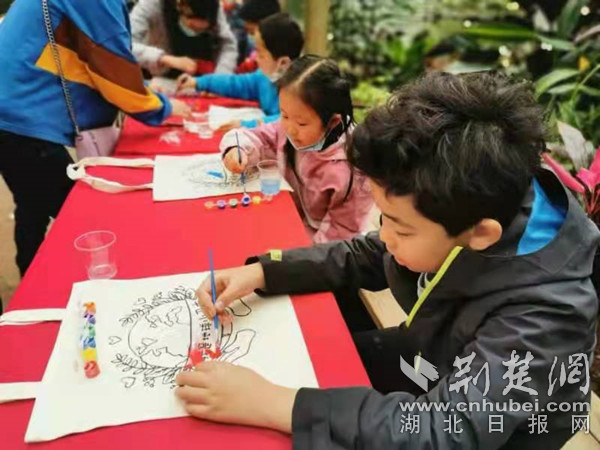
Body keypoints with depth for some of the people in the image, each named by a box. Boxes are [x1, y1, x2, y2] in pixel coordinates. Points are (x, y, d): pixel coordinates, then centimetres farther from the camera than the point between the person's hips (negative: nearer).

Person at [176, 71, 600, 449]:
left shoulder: (544, 314, -35)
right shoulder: (453, 206, -18)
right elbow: (364, 257, -3)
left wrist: (268, 403, -43)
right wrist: (259, 273, -14)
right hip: (424, 364, 5)